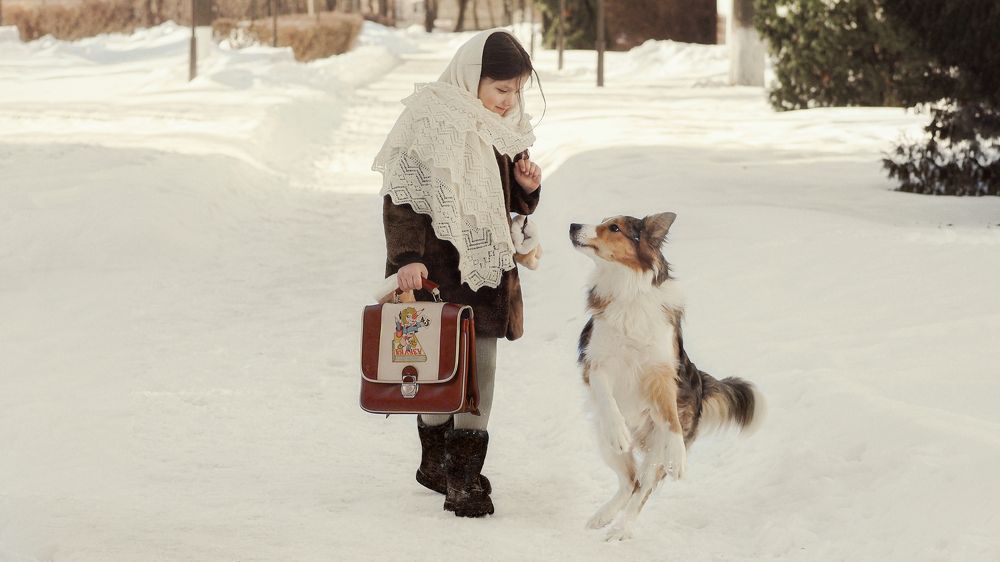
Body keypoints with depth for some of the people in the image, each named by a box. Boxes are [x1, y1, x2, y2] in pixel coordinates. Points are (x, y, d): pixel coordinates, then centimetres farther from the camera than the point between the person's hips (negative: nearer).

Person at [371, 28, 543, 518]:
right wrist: (406, 256, -23)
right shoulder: (431, 119, -11)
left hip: (488, 265, 6)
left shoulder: (505, 128, 11)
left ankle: (464, 471, 7)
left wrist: (526, 188, 0)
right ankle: (437, 459, 12)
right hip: (437, 266, -6)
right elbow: (402, 194, -14)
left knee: (480, 368, 3)